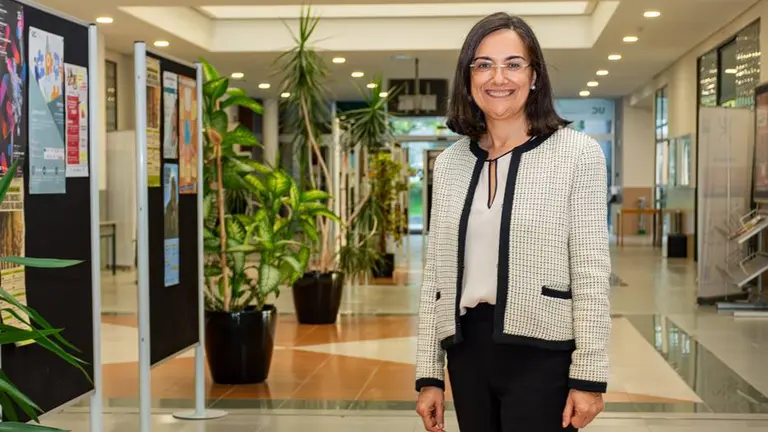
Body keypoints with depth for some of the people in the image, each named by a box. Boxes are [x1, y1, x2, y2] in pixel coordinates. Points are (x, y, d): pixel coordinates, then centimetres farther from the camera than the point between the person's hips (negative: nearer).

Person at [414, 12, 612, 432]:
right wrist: (429, 374, 6)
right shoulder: (449, 162, 7)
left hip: (542, 353, -4)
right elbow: (436, 274, 9)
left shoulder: (577, 153, -5)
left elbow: (592, 275, -7)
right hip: (467, 350, 4)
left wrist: (588, 377, -11)